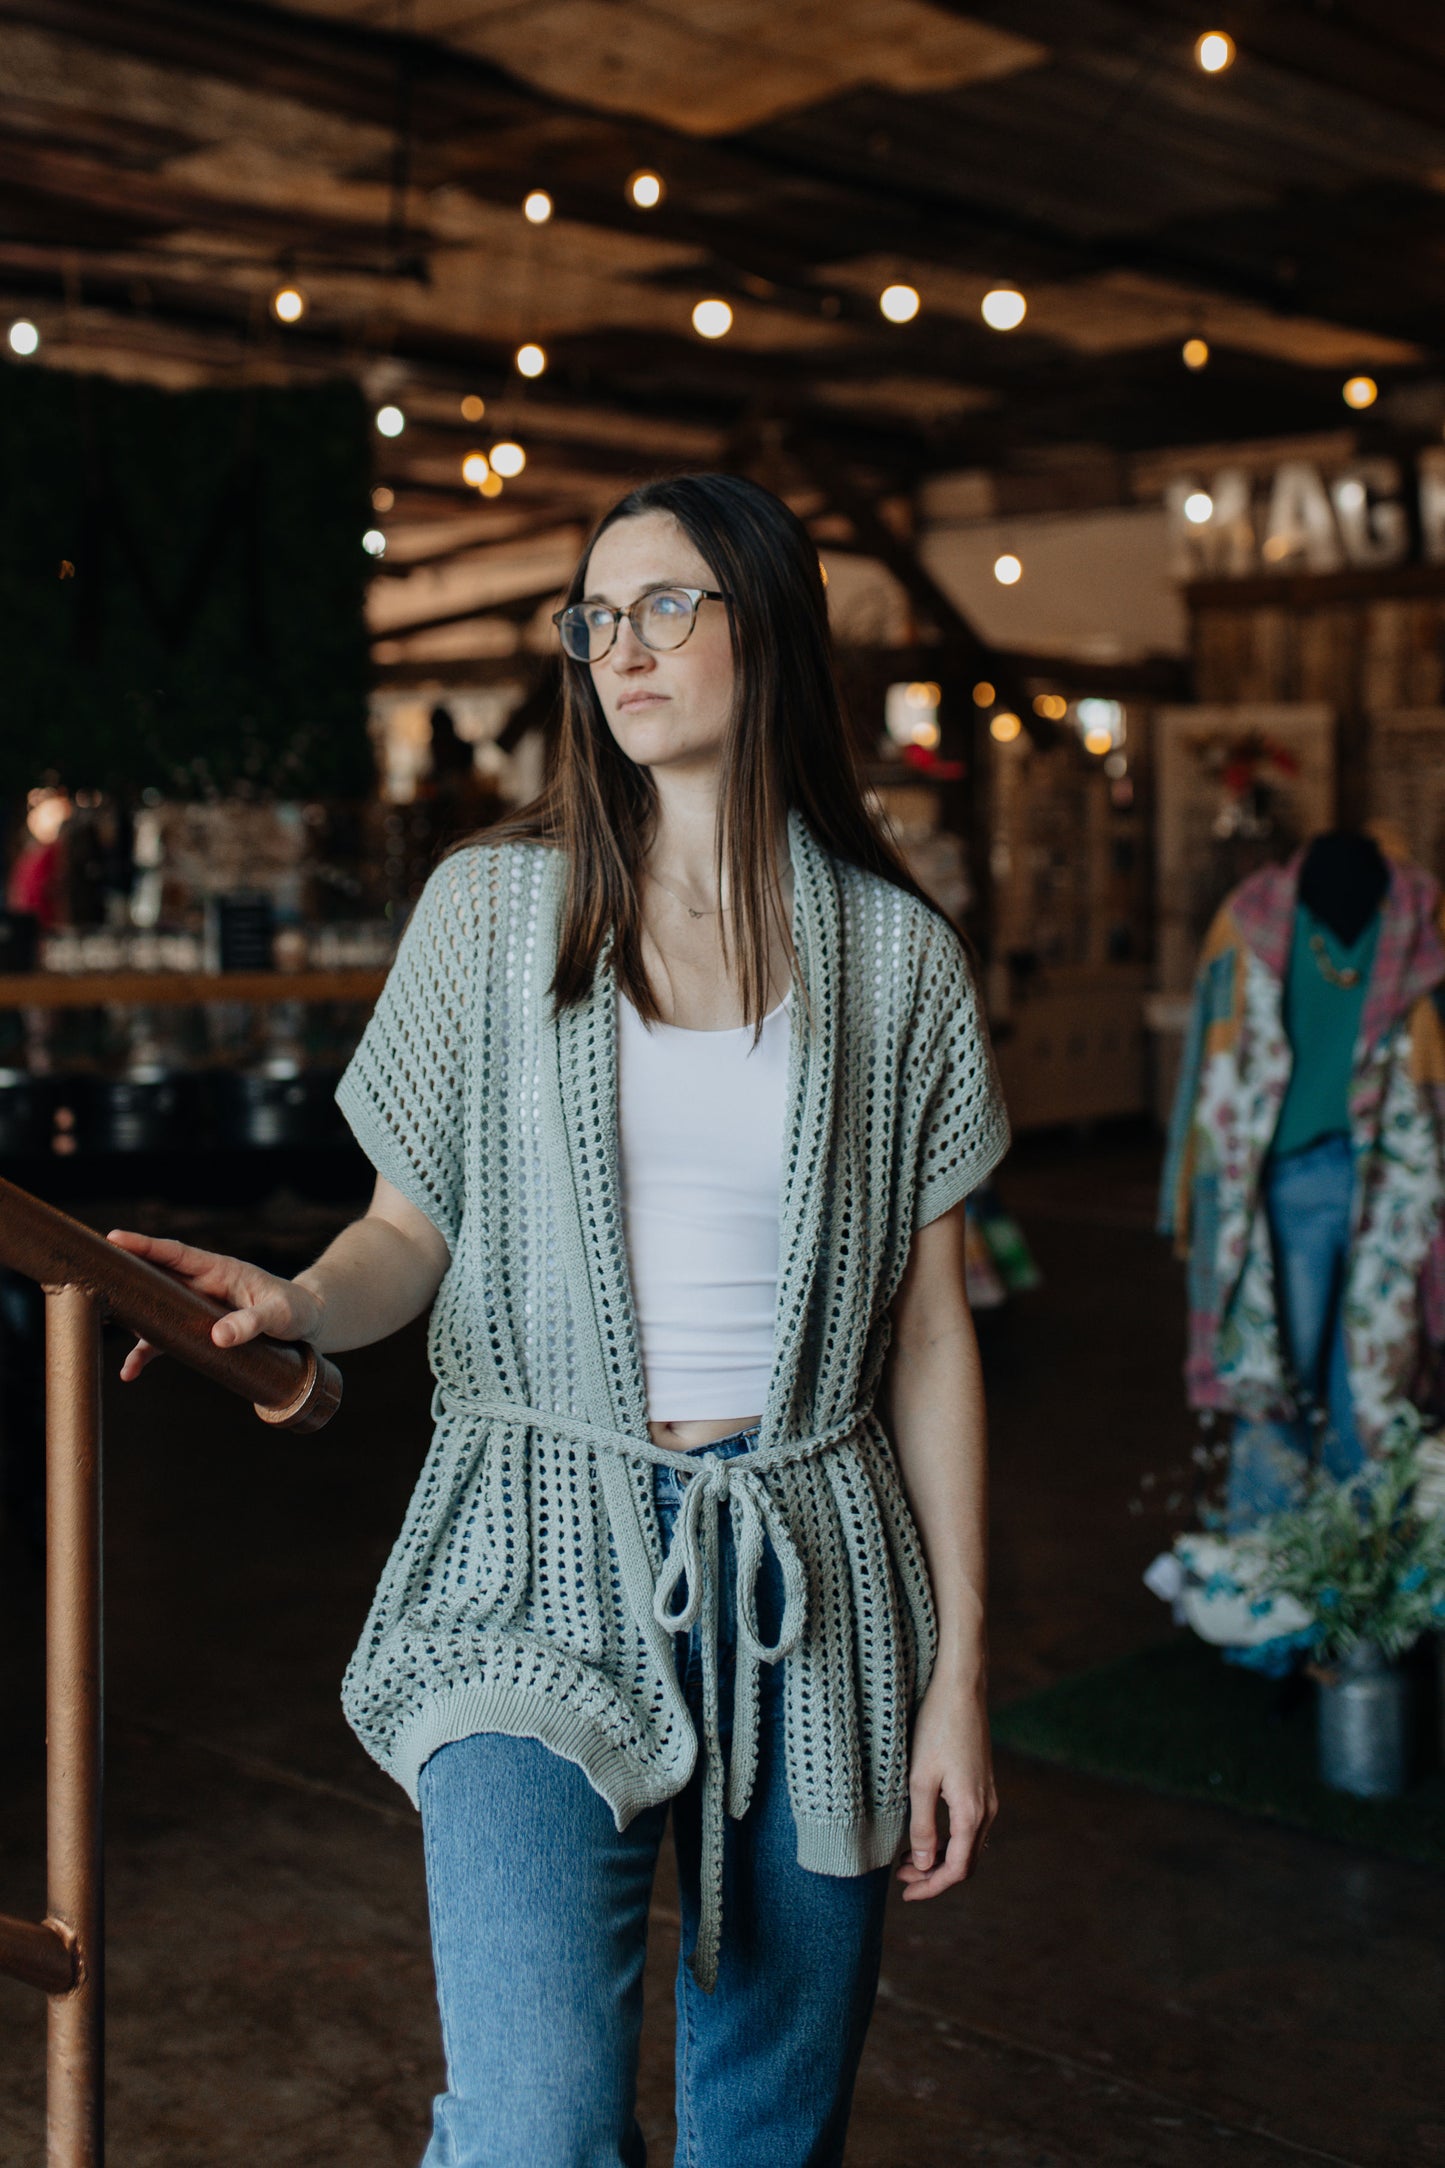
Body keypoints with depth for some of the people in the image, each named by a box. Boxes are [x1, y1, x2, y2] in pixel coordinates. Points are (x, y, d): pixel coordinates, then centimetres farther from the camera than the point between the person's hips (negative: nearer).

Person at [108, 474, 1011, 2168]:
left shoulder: (894, 953, 4)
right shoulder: (493, 905, 4)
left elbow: (928, 1329, 5)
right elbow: (417, 1223, 7)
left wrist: (959, 1670, 3)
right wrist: (307, 1302, -17)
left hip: (816, 1577, 2)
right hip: (548, 1561, -1)